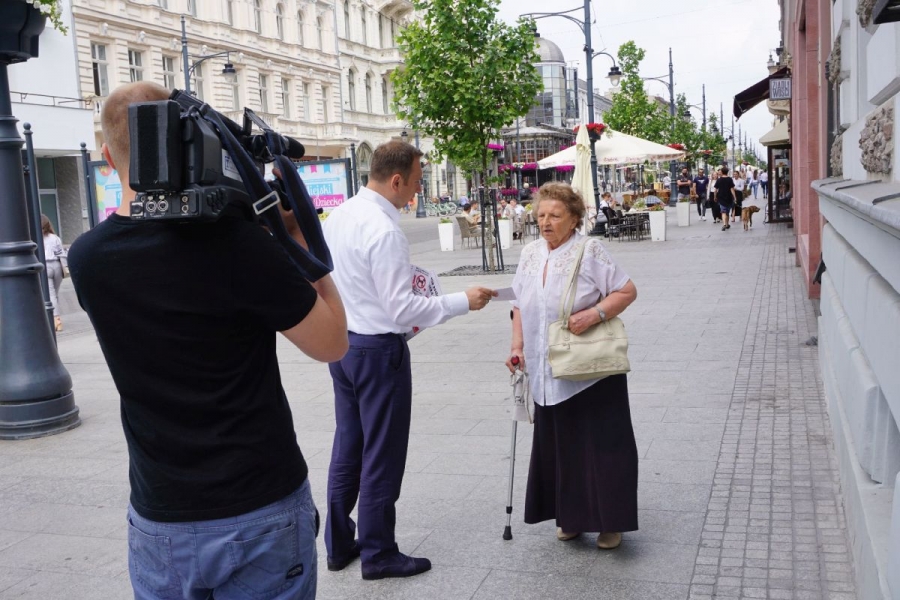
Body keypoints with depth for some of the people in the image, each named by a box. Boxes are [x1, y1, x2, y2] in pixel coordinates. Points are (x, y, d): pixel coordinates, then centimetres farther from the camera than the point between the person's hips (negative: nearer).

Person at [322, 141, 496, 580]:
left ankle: (338, 545, 31)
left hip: (342, 343, 9)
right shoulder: (384, 231, -23)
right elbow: (404, 310, -24)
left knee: (348, 446, 18)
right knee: (382, 455, 6)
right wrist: (464, 301, -16)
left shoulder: (338, 216, 4)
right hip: (379, 350, -9)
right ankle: (378, 553, 20)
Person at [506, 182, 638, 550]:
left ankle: (609, 522, 16)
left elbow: (627, 291, -9)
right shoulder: (530, 254, 8)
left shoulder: (589, 251, -9)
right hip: (548, 375, 5)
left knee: (600, 446, 2)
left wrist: (595, 314, -23)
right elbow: (520, 306, 14)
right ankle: (570, 517, 28)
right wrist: (518, 347, 4)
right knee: (558, 446, 13)